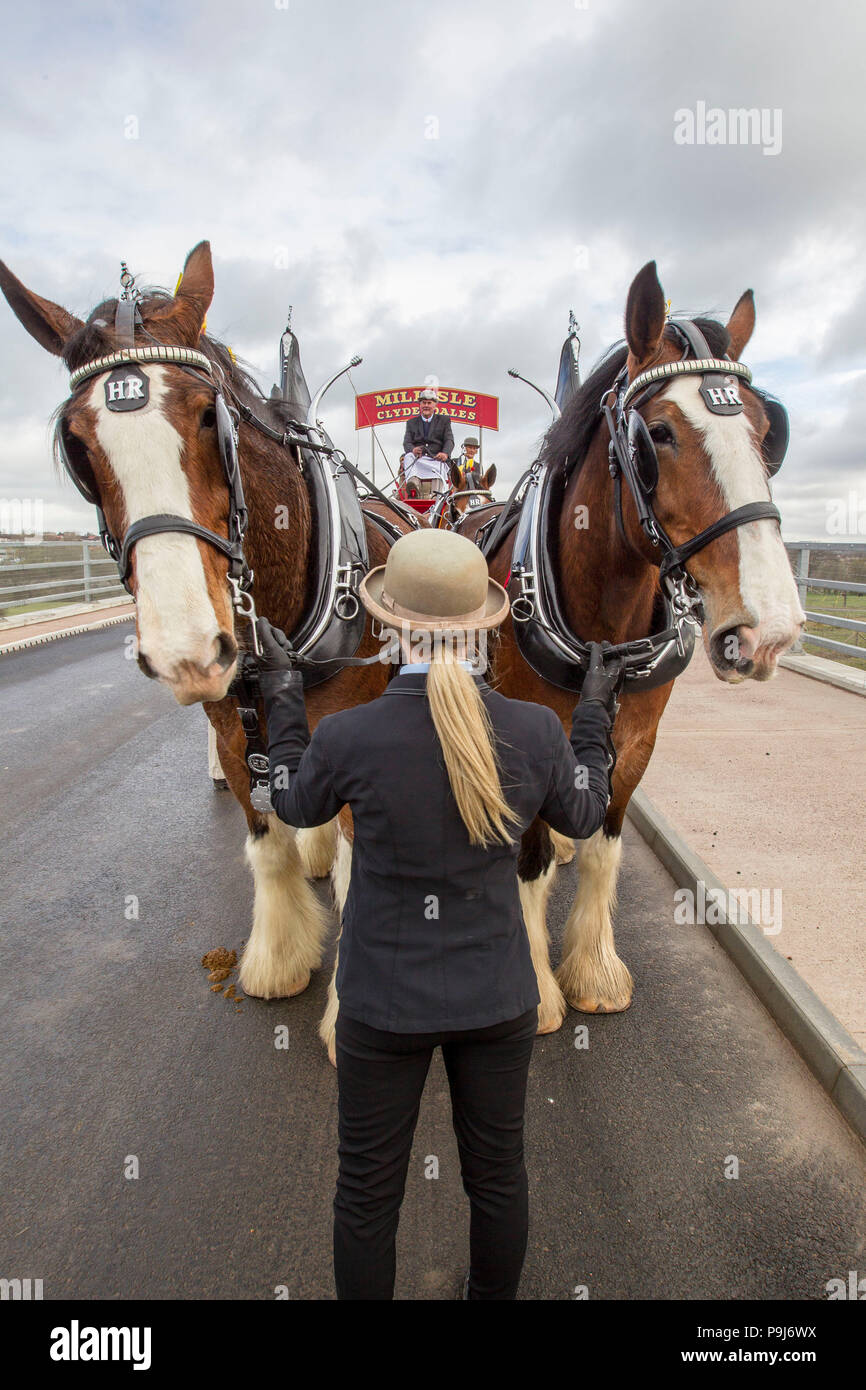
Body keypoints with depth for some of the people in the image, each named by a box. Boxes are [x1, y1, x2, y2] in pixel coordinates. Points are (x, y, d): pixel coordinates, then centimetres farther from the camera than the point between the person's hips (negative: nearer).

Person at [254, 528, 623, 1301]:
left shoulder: (349, 737, -22)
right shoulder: (536, 731, -17)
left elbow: (296, 806, 0)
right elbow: (582, 817, 4)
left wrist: (282, 698, 10)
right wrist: (595, 716, 15)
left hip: (385, 1004, -2)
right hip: (498, 998, 3)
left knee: (369, 1190, 20)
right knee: (498, 1172, 25)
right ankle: (493, 1297, 49)